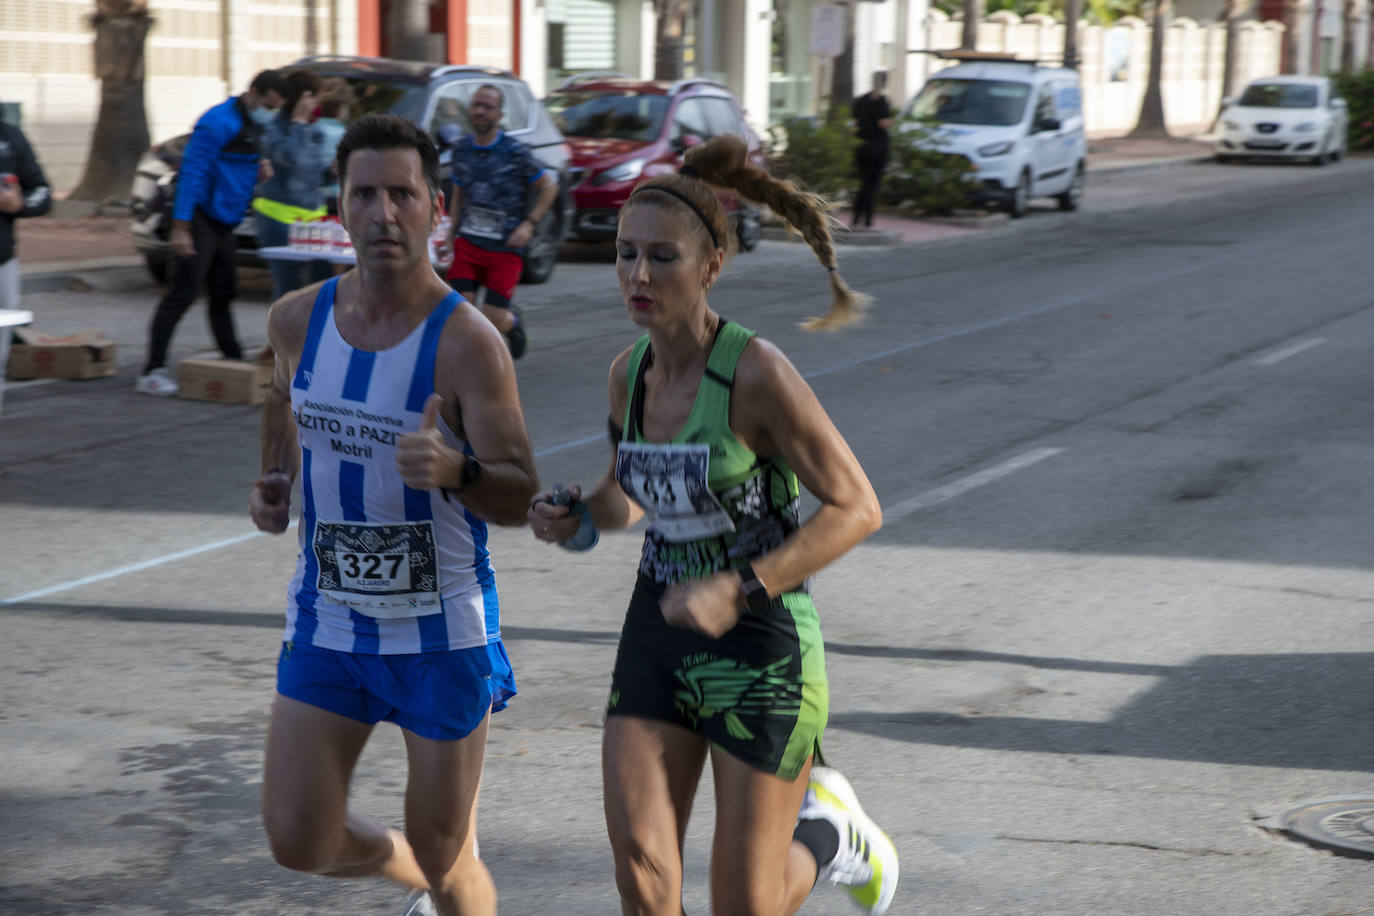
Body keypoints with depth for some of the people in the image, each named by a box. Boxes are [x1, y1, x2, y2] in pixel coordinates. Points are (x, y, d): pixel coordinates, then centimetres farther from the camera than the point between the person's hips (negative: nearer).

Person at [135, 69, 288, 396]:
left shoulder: (253, 126, 13)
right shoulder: (218, 123, -17)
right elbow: (192, 172, -20)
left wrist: (259, 171, 2)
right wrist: (180, 228, -25)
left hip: (223, 222, 9)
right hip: (200, 219, -9)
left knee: (223, 293, 16)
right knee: (182, 293, -11)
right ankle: (153, 371, -10)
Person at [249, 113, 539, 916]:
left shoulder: (467, 342, -18)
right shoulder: (299, 319, -2)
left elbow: (520, 499, -19)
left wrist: (454, 472, -39)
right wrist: (275, 481, 8)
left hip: (442, 631, -4)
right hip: (326, 618, 4)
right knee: (300, 842, 3)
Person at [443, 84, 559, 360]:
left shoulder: (515, 152, -9)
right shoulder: (462, 150, 4)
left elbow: (549, 186, 0)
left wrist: (528, 224, -9)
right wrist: (452, 232, 12)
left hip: (505, 247, -3)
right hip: (468, 243, 3)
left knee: (492, 320, -3)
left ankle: (513, 321, 34)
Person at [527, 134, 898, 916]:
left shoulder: (758, 373, -20)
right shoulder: (629, 374, 0)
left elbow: (857, 508, -18)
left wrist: (739, 590, -26)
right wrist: (578, 520, -4)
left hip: (761, 647, -5)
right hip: (659, 634, 5)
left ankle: (831, 834, 37)